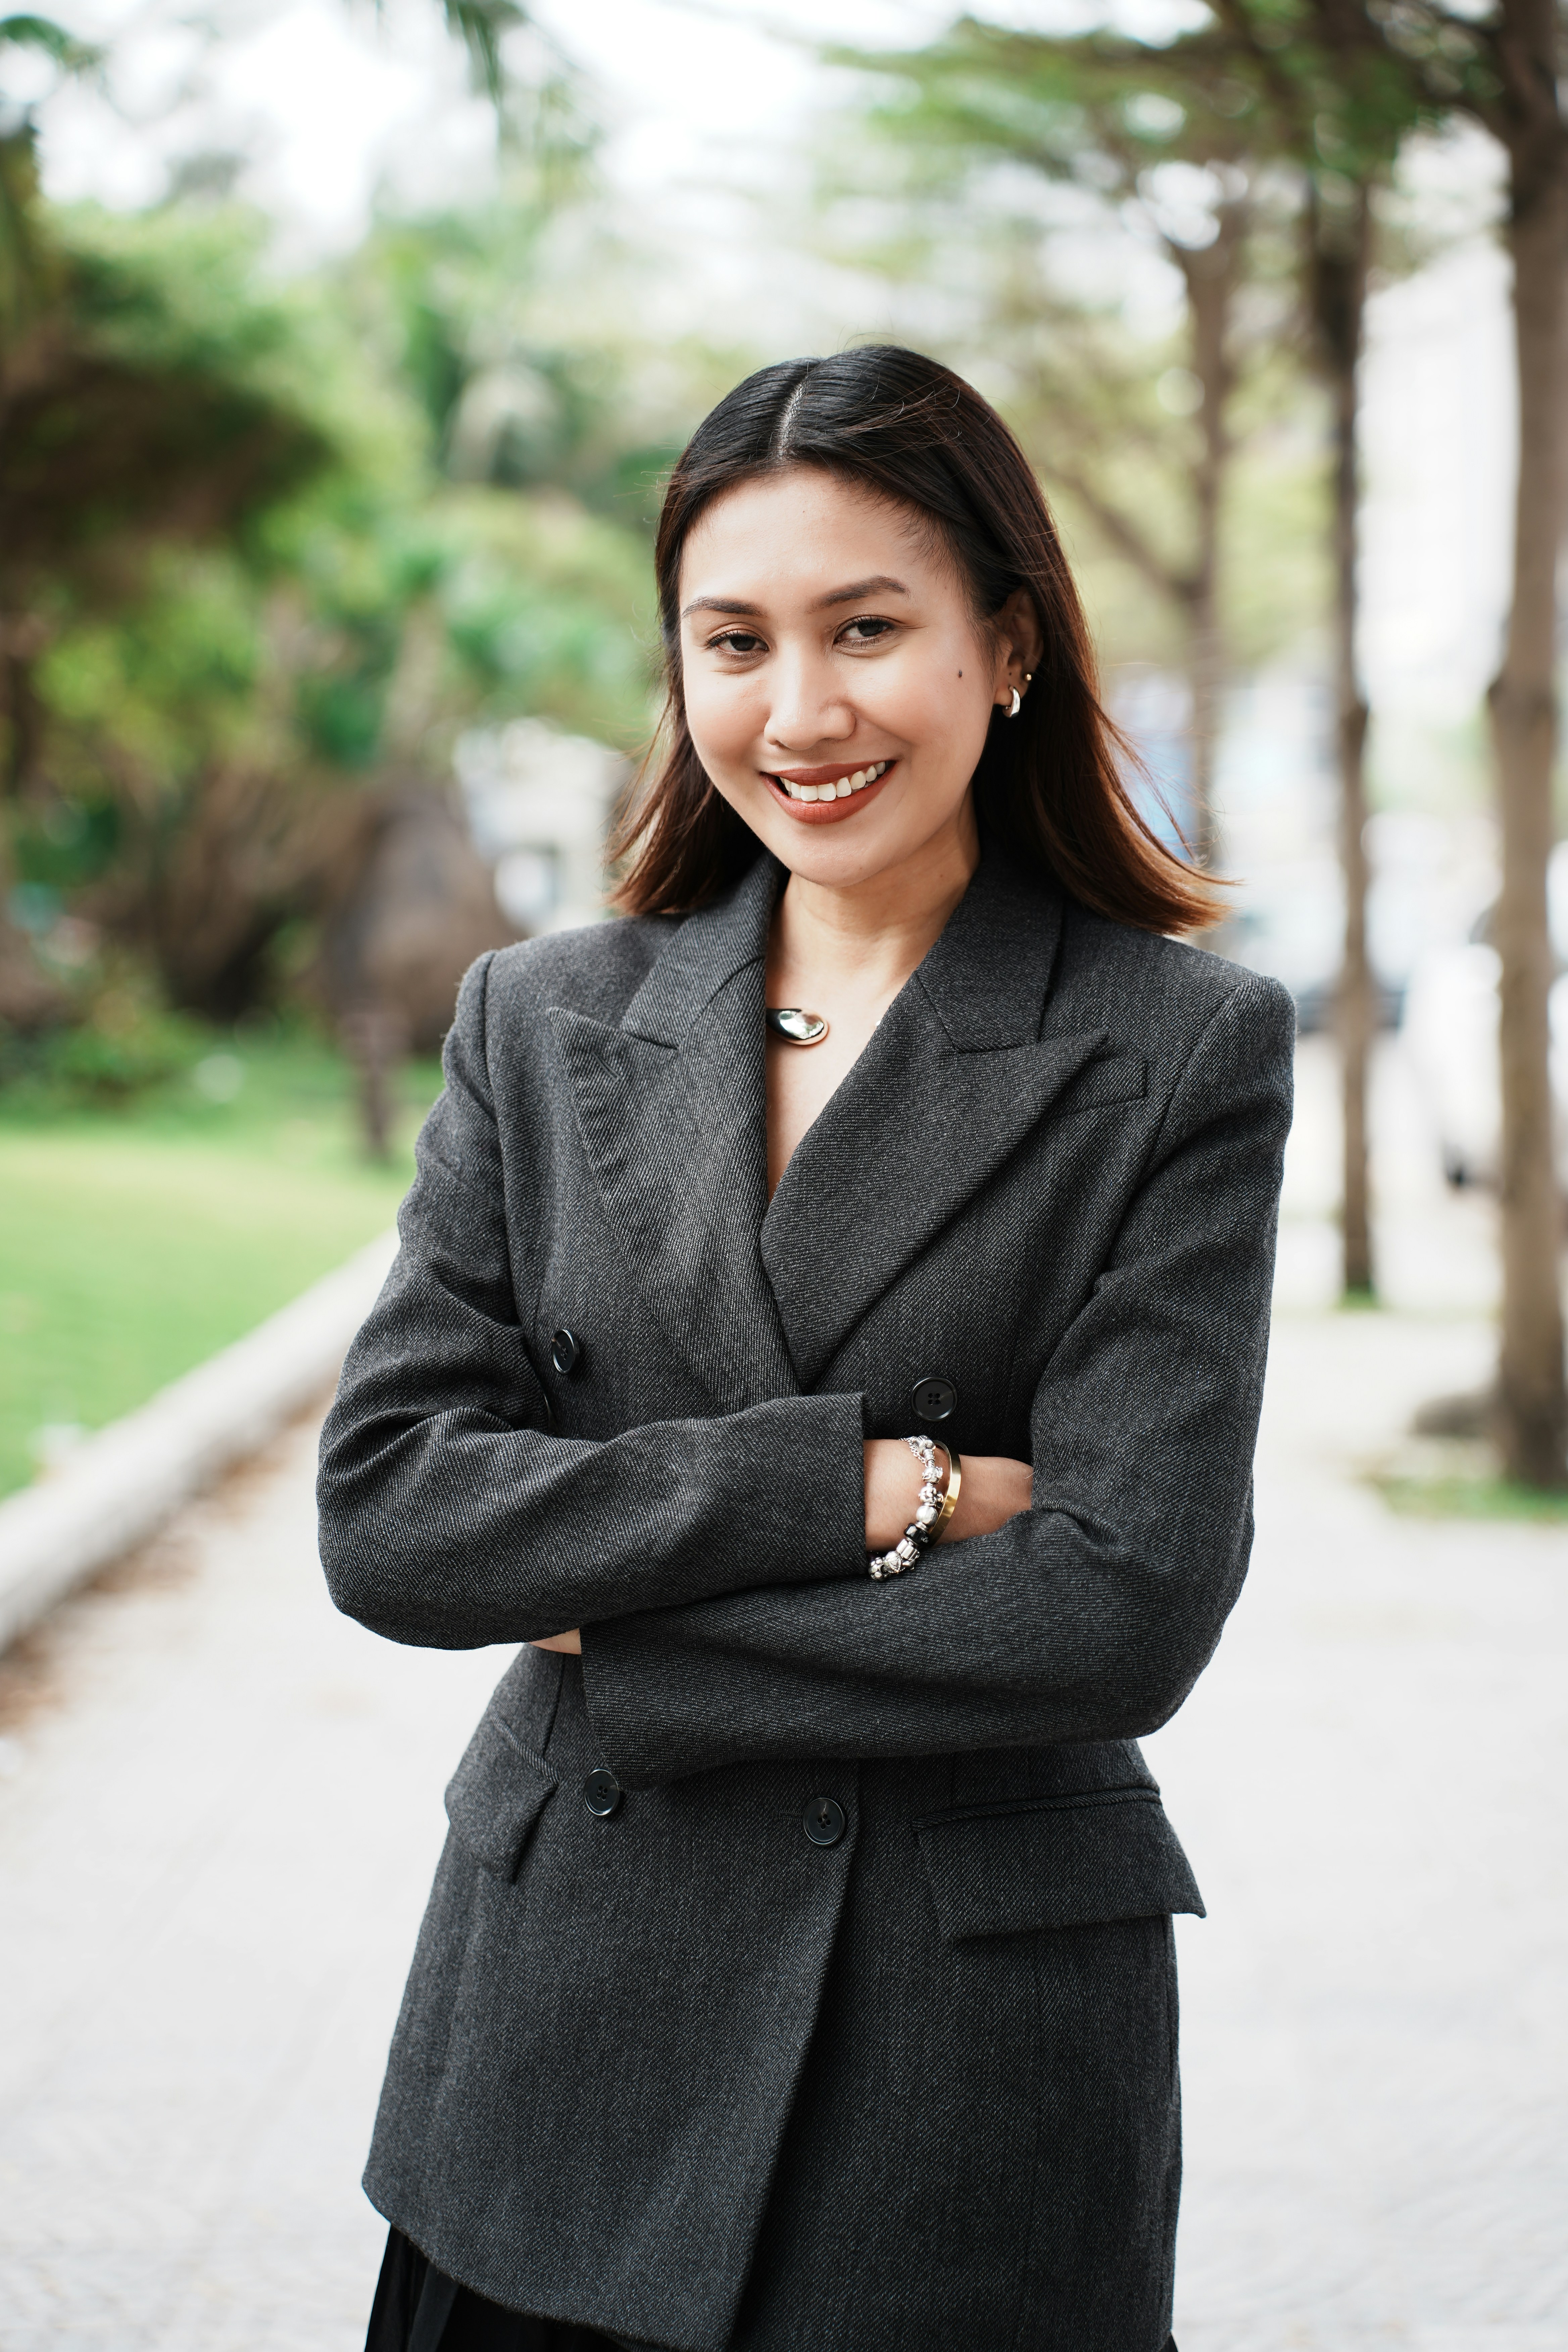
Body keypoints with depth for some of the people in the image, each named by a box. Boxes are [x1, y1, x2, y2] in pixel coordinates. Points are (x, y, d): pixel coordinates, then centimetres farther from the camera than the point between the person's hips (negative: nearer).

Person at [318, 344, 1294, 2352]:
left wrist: (606, 1641, -9)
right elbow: (383, 1513, -5)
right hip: (565, 2020, 3)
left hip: (973, 2066, -2)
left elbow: (1121, 1610, -13)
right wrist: (859, 1479, -15)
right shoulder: (543, 1020, 5)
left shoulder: (1186, 1054, -5)